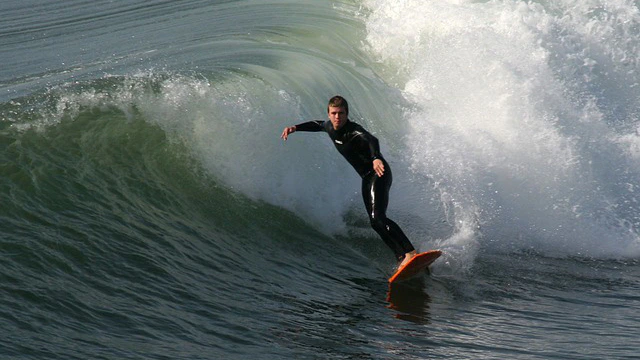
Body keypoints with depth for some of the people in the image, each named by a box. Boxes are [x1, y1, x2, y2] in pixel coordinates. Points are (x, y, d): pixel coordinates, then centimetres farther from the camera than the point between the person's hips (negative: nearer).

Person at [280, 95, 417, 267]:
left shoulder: (354, 131, -22)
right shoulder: (330, 127, 4)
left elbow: (371, 140, -44)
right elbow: (318, 125, 29)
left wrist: (376, 158, -65)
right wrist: (295, 128, 18)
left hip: (379, 174, -9)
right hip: (367, 178, 9)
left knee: (378, 218, -25)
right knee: (375, 222, 0)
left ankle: (410, 253, -34)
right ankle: (402, 258, -3)